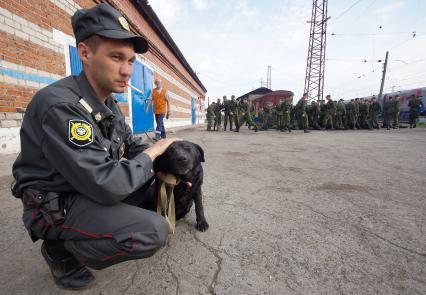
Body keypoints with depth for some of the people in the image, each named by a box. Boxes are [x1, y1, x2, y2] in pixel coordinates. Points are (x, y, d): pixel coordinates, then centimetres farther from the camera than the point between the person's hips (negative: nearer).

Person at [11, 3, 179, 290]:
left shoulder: (108, 103, 2)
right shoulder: (59, 105, -28)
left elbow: (131, 146, 8)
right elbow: (106, 185, -33)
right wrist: (152, 152, -19)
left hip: (94, 187, 8)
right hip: (56, 204, -8)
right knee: (154, 232, -25)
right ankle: (60, 249, 1)